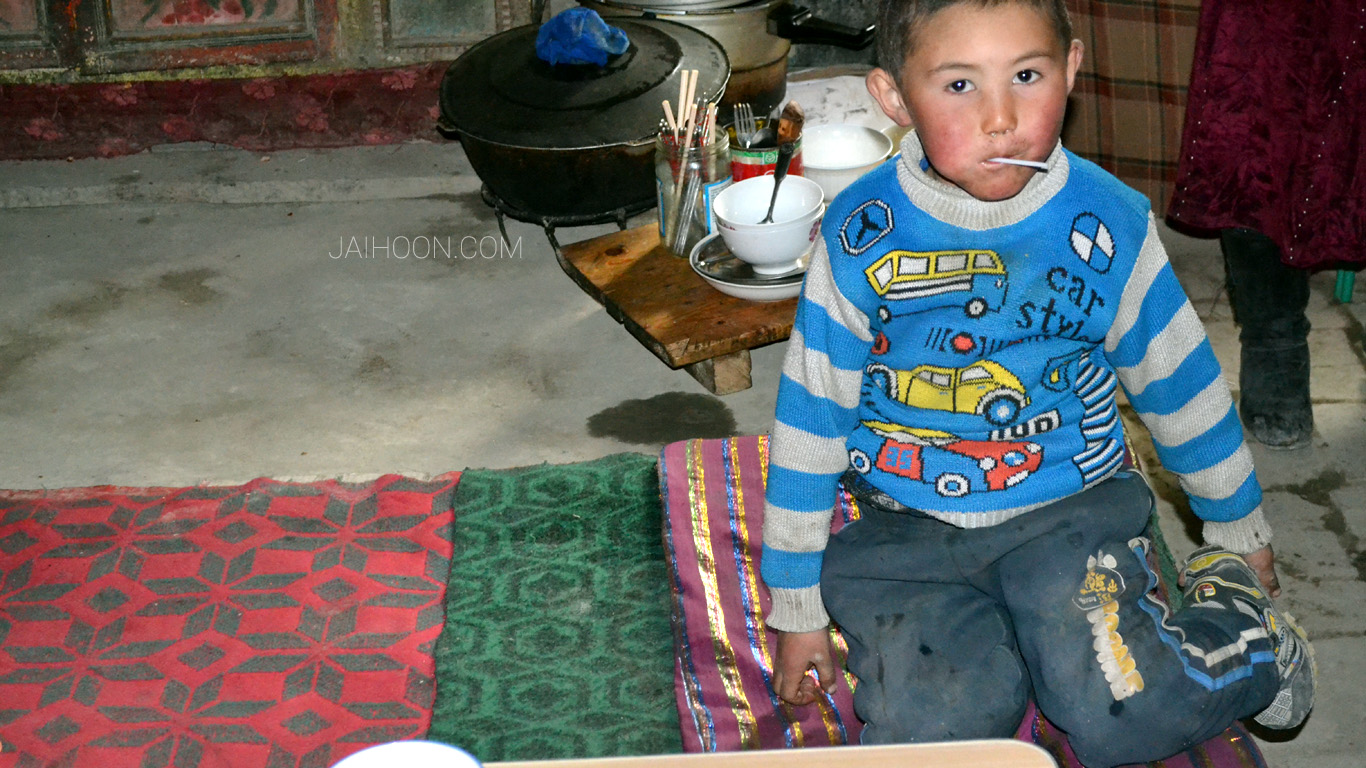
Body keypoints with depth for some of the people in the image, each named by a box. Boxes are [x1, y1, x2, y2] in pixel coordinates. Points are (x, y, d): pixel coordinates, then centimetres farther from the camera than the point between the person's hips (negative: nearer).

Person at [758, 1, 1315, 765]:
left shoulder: (1110, 223, -5)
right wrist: (798, 608, 3)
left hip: (1069, 509, 0)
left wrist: (1242, 529, 21)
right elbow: (809, 421, 0)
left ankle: (1235, 611, 9)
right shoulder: (861, 236, -8)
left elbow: (1182, 384, 10)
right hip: (904, 530, 1)